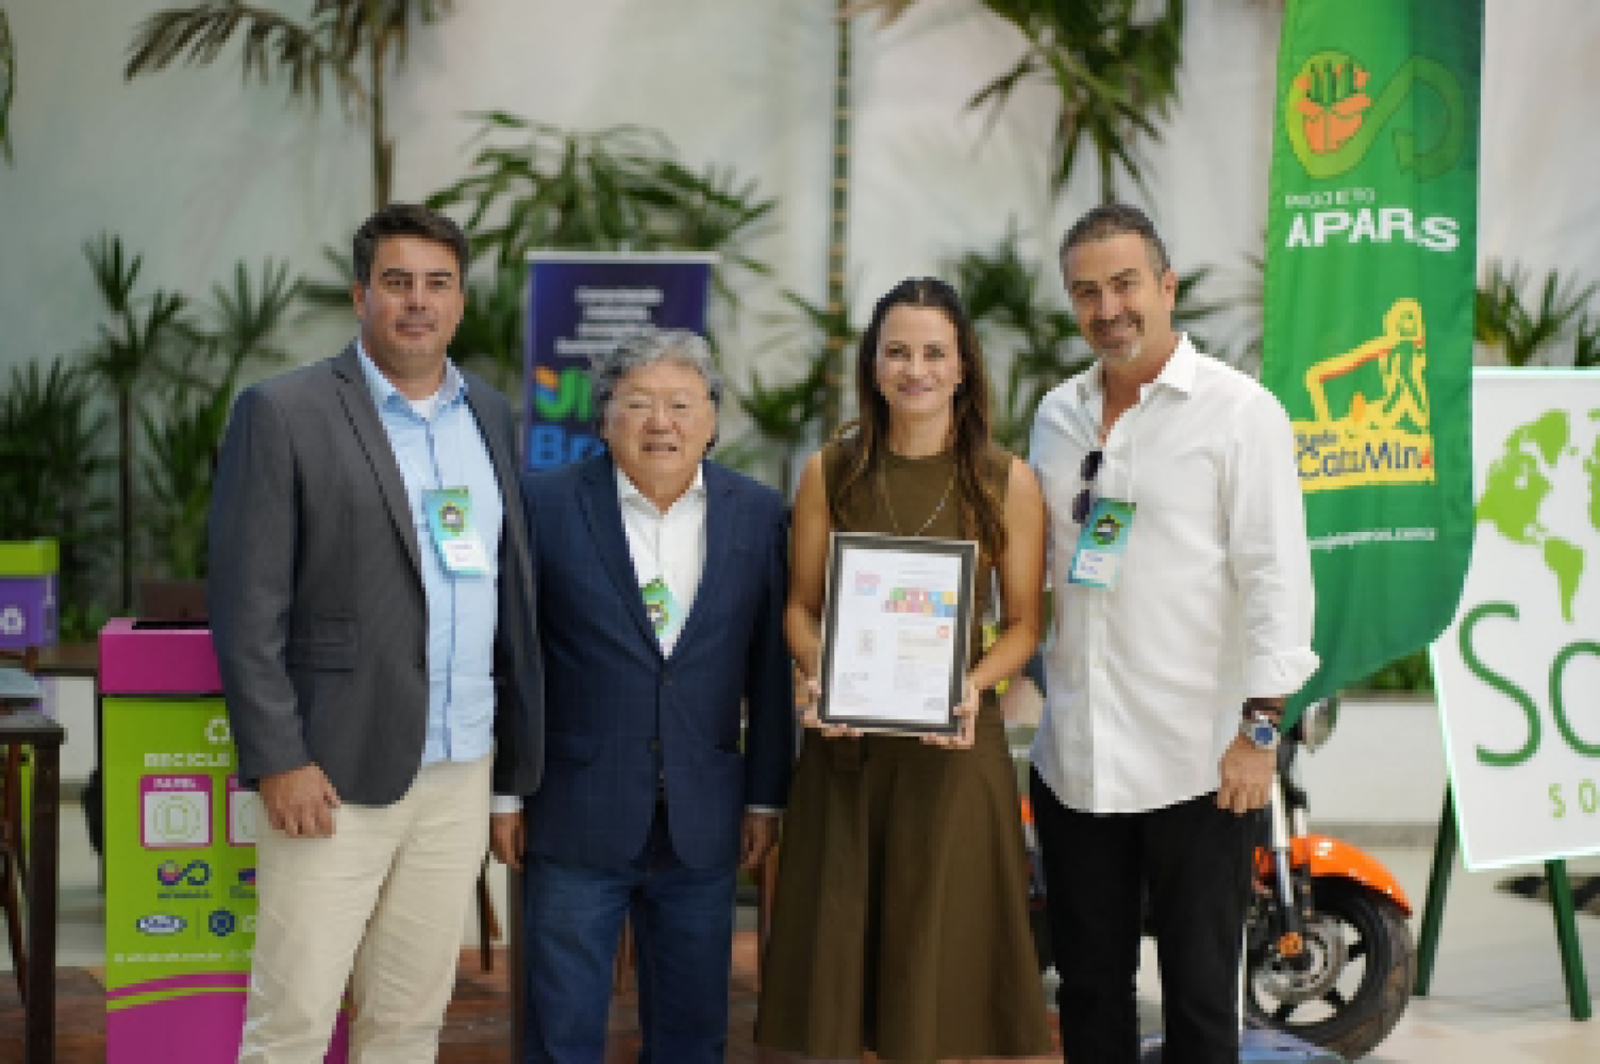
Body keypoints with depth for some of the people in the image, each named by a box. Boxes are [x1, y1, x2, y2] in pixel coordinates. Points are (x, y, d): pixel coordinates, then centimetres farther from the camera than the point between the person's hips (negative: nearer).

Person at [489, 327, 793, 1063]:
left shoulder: (757, 514, 4)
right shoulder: (547, 504, -3)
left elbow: (770, 669, 7)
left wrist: (766, 798, 6)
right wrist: (505, 793, -1)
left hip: (702, 828, 2)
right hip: (576, 822, -2)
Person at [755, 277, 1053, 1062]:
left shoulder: (1008, 483, 0)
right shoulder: (829, 473, 4)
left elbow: (1023, 622, 3)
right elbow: (801, 604, 9)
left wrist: (973, 683, -15)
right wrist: (818, 673, -11)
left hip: (953, 745, -1)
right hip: (846, 745, 1)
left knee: (937, 948, 3)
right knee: (837, 937, 4)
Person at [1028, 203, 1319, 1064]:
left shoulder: (1239, 411, -6)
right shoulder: (1058, 413, 12)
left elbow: (1276, 574, -10)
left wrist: (1260, 727, -16)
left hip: (1198, 765, -5)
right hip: (1075, 759, 5)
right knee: (1089, 989, 13)